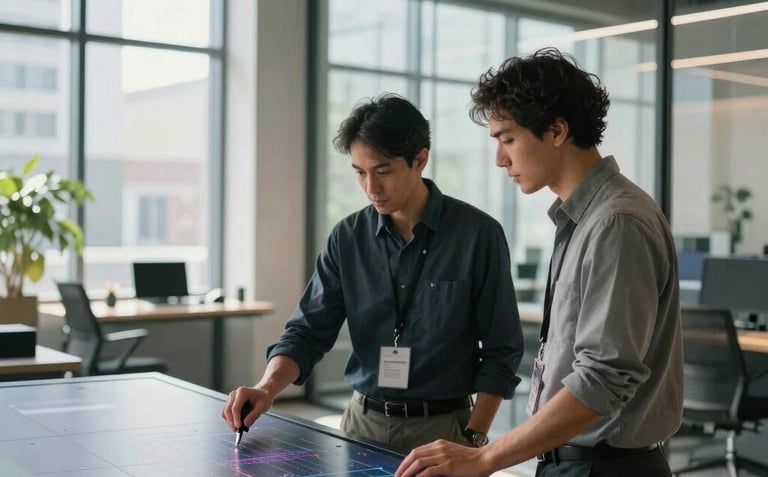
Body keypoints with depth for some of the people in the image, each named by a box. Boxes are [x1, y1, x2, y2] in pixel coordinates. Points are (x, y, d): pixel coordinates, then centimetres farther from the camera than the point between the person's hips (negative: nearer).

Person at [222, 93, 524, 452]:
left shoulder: (478, 233, -10)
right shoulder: (347, 238, -1)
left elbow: (501, 351, -7)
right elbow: (308, 330, 0)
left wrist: (473, 440, -11)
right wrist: (268, 388, -17)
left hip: (442, 428, -3)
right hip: (363, 422, 3)